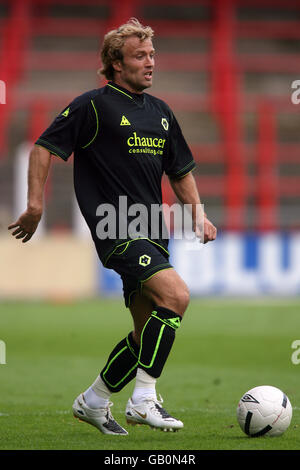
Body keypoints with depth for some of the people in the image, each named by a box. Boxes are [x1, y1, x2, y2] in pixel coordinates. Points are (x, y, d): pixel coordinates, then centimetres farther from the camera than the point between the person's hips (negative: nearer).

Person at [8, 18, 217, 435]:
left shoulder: (159, 111, 16)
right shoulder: (93, 105, -5)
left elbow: (181, 171, 25)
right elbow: (44, 148, -4)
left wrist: (198, 215, 10)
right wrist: (36, 205, -13)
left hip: (150, 235, 8)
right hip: (116, 229, -8)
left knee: (148, 331, 7)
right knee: (176, 295, -24)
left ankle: (93, 402, 23)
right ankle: (144, 400, -20)